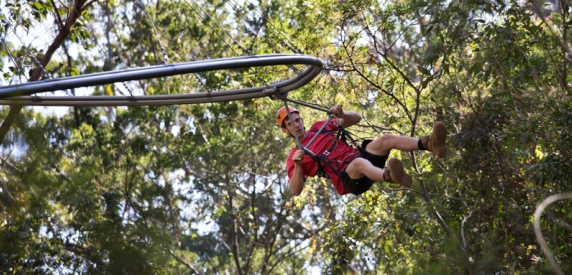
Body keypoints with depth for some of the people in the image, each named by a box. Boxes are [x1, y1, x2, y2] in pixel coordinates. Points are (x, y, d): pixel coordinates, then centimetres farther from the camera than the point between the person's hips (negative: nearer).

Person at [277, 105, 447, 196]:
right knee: (359, 163, -40)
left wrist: (341, 115, -2)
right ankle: (390, 177, -74)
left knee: (385, 139, -21)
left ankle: (429, 144, -47)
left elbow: (356, 118, 20)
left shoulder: (320, 127, 20)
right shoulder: (295, 156, 6)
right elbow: (296, 191, -7)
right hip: (348, 178, -6)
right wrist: (298, 166, -23)